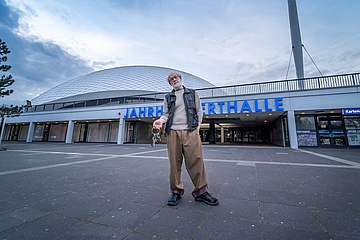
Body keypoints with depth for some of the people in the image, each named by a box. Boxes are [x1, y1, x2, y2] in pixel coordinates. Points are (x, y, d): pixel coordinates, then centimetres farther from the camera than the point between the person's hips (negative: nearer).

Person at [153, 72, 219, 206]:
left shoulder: (192, 93, 19)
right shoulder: (168, 97, 21)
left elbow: (199, 110, 15)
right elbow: (166, 113, 13)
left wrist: (198, 125, 2)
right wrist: (161, 120, -9)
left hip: (190, 131, -1)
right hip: (172, 132, 1)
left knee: (196, 161, -5)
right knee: (174, 163, 2)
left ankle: (201, 191, 8)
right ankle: (176, 191, 16)